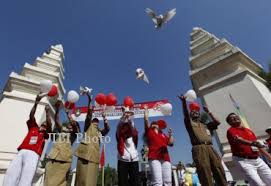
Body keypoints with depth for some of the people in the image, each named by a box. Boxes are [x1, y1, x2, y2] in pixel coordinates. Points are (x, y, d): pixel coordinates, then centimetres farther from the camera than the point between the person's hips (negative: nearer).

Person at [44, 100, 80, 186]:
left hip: (64, 159, -3)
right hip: (53, 158, 4)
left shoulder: (74, 133, 12)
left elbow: (74, 123, -8)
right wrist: (57, 109, -5)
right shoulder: (61, 129, 22)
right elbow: (56, 120, 8)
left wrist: (68, 113, -6)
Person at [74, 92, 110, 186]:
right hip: (85, 153, -3)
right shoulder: (88, 126, 14)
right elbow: (89, 114, 2)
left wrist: (104, 117, 4)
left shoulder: (100, 132, 24)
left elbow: (107, 129, 6)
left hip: (95, 155, 4)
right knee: (82, 177, -5)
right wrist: (89, 100, -8)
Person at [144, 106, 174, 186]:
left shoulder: (163, 134, 25)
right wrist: (146, 110, 14)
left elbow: (170, 143, 17)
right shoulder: (149, 131, 12)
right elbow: (146, 120, 4)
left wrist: (170, 134, 3)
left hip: (166, 158, 5)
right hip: (154, 158, -5)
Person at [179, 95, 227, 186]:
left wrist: (208, 112, 29)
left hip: (210, 148, 5)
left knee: (219, 171, -3)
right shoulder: (190, 123, 16)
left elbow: (217, 122, 22)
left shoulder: (206, 125, 32)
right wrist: (184, 102, -17)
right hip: (199, 149, -5)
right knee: (205, 174, -12)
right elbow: (186, 114, -2)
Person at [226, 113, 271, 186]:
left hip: (257, 159, 7)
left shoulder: (248, 130, 17)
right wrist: (251, 143, -41)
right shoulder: (231, 130, -6)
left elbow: (258, 144, 23)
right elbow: (238, 139, -26)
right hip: (244, 161, -7)